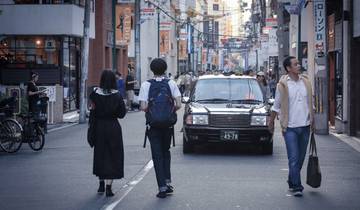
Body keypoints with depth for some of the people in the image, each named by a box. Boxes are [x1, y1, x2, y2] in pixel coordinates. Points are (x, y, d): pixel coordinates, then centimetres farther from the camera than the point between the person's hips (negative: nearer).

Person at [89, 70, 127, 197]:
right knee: (112, 155, 5)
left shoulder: (95, 94, -8)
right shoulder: (117, 96, -10)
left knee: (100, 154, 17)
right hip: (113, 127, -2)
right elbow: (122, 113, -6)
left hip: (99, 127, 2)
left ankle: (101, 184, 26)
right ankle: (108, 187, -2)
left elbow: (92, 111, -5)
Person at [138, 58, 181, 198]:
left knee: (157, 155, 3)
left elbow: (143, 107, -15)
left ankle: (162, 188, -1)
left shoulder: (146, 85, -8)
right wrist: (170, 111, 8)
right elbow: (178, 105, -10)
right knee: (166, 152, 21)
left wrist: (150, 110, 6)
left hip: (153, 125, -2)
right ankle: (168, 182, 13)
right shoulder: (171, 83, -3)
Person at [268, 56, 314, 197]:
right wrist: (271, 122, 11)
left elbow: (310, 103, 15)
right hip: (290, 127, -4)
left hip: (305, 126, 4)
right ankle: (296, 186, -5)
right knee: (294, 158, -8)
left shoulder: (306, 82, 6)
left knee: (301, 157, 12)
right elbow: (276, 106, 5)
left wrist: (312, 122, 14)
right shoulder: (282, 85, -6)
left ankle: (292, 181, 29)